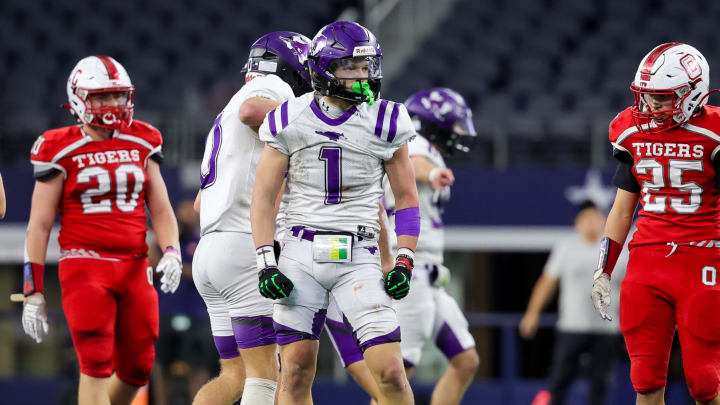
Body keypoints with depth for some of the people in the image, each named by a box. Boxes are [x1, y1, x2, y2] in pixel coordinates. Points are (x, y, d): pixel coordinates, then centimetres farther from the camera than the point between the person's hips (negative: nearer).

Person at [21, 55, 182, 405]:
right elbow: (39, 224, -1)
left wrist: (172, 253, -6)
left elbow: (160, 210, 14)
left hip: (134, 268, 5)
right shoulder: (61, 150, -2)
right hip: (85, 265, -5)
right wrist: (33, 293, -5)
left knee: (136, 369, 6)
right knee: (97, 364, -14)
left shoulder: (141, 143, 11)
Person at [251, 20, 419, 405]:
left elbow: (406, 197, 7)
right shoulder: (290, 121, 0)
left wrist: (404, 262, -3)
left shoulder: (384, 121, 0)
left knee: (391, 373, -10)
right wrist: (265, 264, -4)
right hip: (301, 254, 0)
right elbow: (264, 197, 5)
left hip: (358, 257, 0)